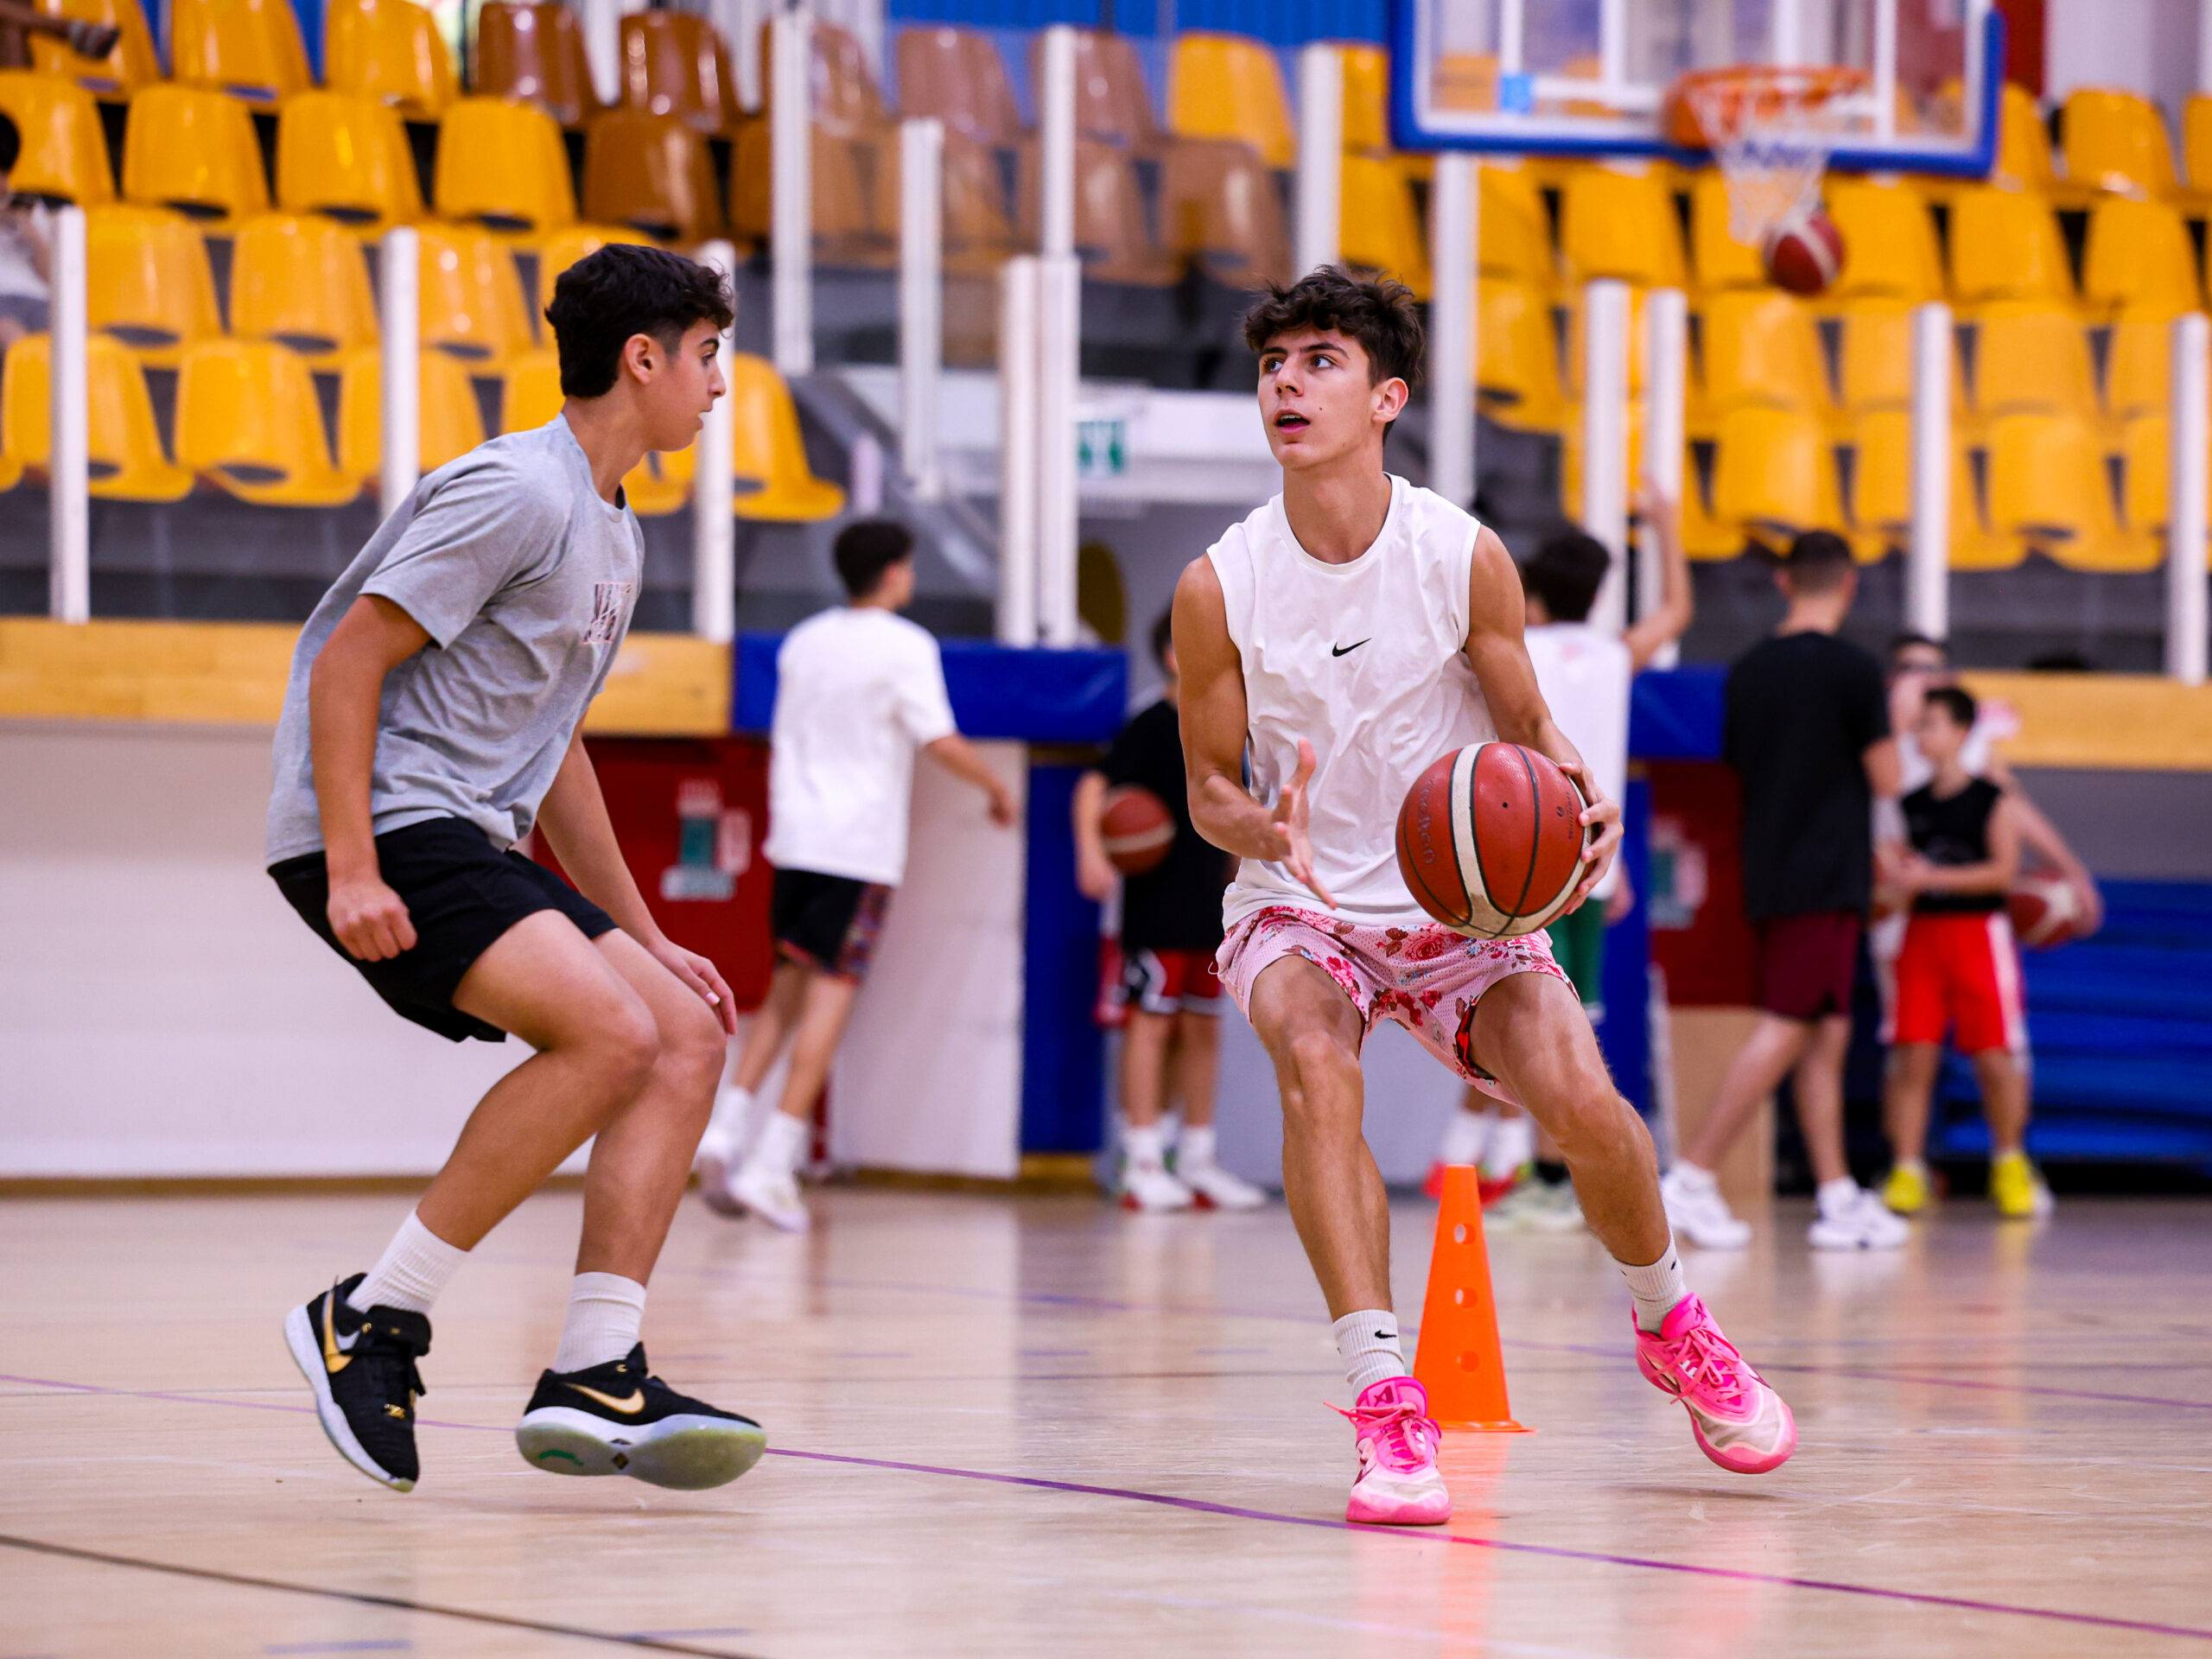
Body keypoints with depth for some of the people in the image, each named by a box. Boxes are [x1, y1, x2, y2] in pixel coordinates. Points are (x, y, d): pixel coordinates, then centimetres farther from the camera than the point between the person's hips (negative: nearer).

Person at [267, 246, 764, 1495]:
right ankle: (373, 1320, -18)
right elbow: (347, 658, -15)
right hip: (381, 827, -10)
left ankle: (596, 1378, -8)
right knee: (610, 1034, -26)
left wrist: (643, 935, 25)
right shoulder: (516, 491, -11)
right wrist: (350, 871, -23)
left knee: (688, 1037, -2)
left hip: (472, 841, 10)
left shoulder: (614, 535, 20)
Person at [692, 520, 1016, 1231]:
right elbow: (940, 741, -12)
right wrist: (997, 787, 3)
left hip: (795, 837, 6)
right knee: (832, 993, -5)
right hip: (862, 845, -6)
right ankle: (771, 1165, -11)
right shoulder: (905, 646, -7)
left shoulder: (803, 641, 13)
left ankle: (725, 1129, 2)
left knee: (788, 987, 16)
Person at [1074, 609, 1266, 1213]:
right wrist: (1090, 848, -33)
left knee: (1202, 1028, 10)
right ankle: (1142, 1166, -5)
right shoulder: (1154, 726, -9)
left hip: (1208, 912, 8)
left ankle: (1198, 1161, 16)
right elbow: (1096, 784, -18)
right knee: (1152, 1023, -6)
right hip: (1157, 908, -8)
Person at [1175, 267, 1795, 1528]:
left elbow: (1529, 728, 1)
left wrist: (1581, 803, -22)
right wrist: (1264, 830, -26)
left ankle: (1672, 1326, 15)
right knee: (1315, 1062, -33)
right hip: (1297, 904, -1)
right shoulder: (1220, 588, -12)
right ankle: (1384, 1400, -31)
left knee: (1580, 1100, -18)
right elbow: (1210, 790, -2)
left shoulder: (1466, 558, -12)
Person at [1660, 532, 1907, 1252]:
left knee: (1826, 1037, 11)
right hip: (1827, 878, -7)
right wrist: (1889, 726, 12)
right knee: (1786, 1031, -8)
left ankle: (1838, 1198, 11)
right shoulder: (1853, 668, -10)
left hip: (1768, 870, 7)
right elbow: (1885, 780, -9)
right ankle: (1691, 1179, -14)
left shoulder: (1748, 670, 10)